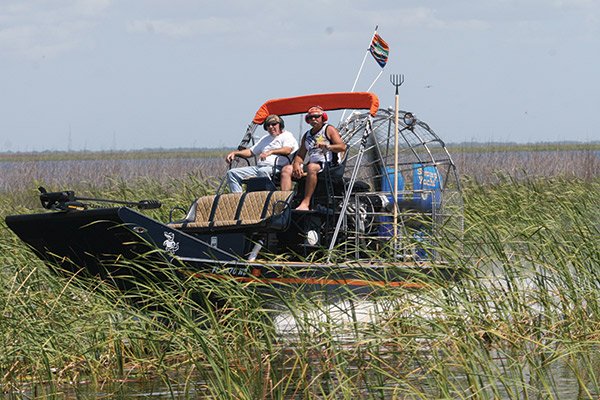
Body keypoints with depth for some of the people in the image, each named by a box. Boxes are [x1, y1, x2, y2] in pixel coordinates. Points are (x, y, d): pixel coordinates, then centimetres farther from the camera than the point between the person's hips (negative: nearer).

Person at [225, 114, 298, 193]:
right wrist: (235, 153, 17)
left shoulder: (287, 136, 6)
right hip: (259, 167, 8)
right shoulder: (265, 139, 31)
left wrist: (271, 152, -30)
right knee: (232, 173, -5)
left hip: (277, 168, -8)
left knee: (263, 171, -43)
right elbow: (250, 152, 33)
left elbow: (287, 150, -15)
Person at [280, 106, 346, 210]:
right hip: (311, 164, 7)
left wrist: (328, 146, -24)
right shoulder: (307, 135, 25)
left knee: (311, 167, -39)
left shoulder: (329, 130, 6)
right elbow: (300, 154, 20)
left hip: (327, 165, -7)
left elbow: (342, 147, -6)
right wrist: (296, 164, -3)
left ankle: (305, 203, -45)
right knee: (286, 169, -13)